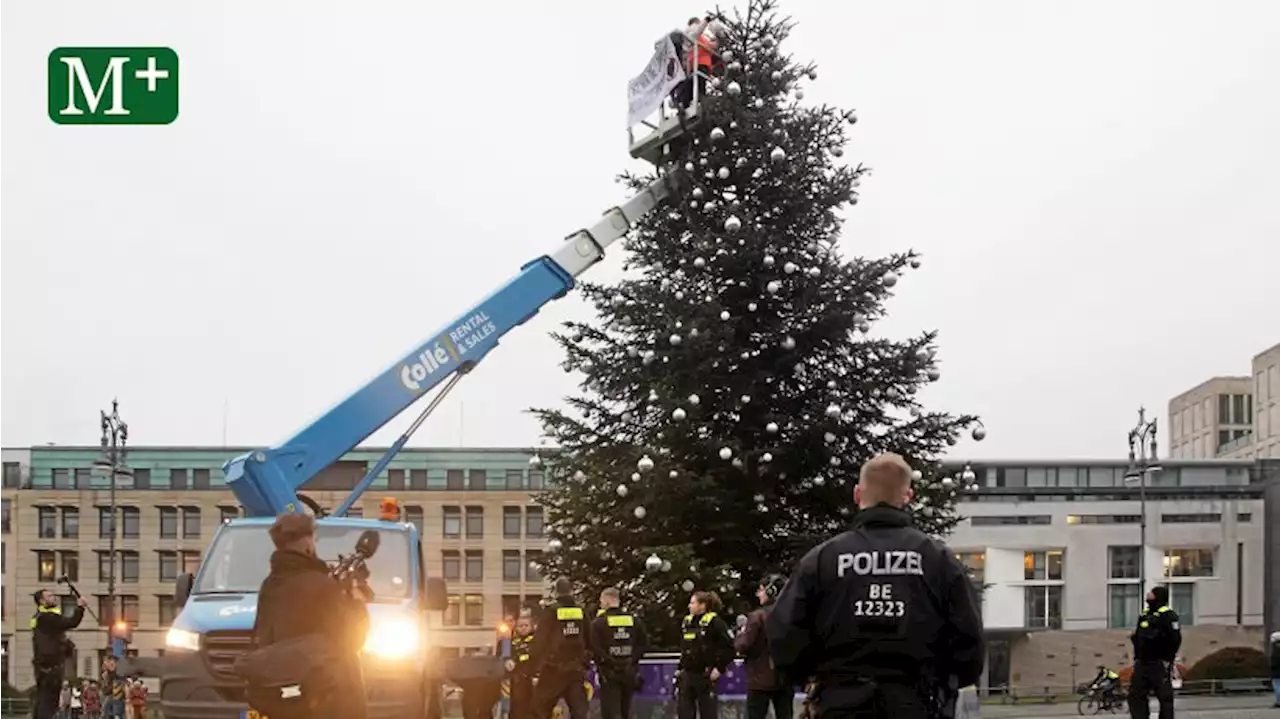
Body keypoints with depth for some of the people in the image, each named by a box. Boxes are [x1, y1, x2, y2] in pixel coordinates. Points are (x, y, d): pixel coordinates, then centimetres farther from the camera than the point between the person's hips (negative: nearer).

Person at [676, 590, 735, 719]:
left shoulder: (715, 622, -11)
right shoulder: (687, 622, 12)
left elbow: (729, 647, -12)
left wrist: (720, 668, -13)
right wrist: (680, 668, 16)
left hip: (706, 677, -7)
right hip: (687, 676, 7)